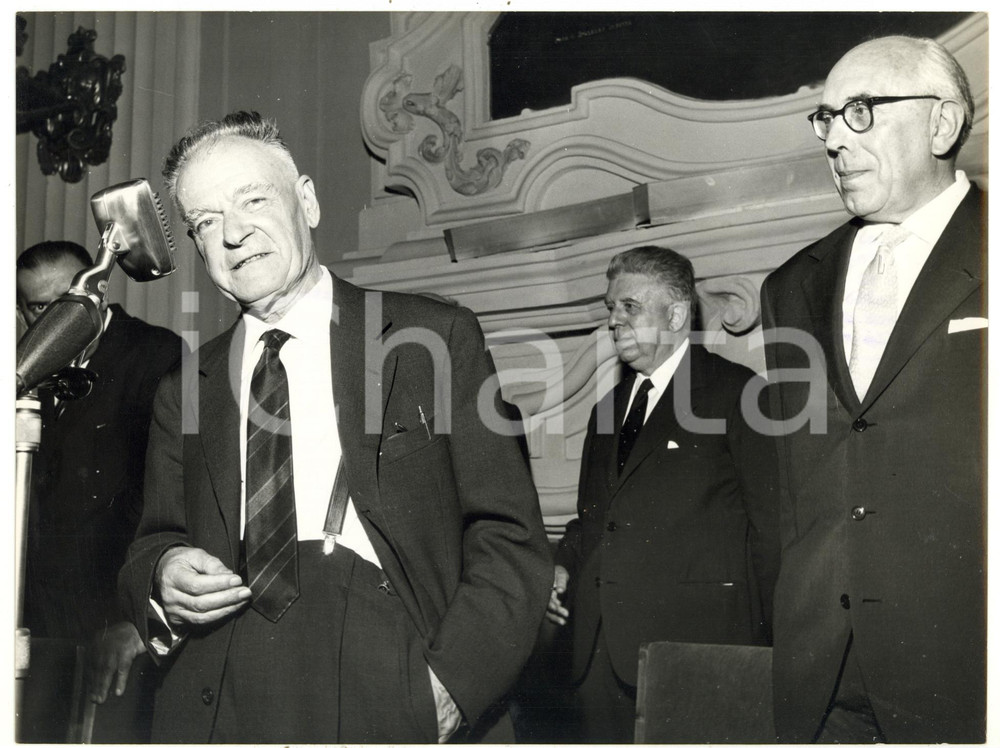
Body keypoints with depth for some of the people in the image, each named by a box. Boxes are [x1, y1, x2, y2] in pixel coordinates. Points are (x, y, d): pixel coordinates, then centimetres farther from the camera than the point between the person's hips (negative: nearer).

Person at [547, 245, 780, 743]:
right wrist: (565, 566, 9)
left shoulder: (735, 394, 0)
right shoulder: (608, 409, 22)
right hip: (603, 649, 6)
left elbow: (770, 526, -3)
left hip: (696, 645, -6)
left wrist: (768, 642, -7)